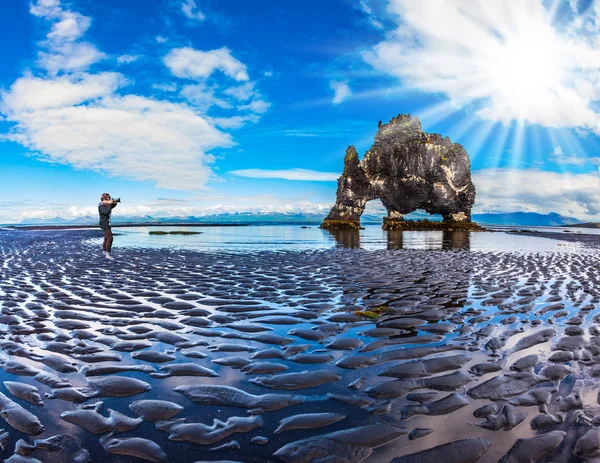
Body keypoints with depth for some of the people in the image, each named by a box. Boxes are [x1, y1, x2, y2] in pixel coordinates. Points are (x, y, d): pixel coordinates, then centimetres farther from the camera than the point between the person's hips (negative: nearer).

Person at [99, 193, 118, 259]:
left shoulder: (106, 205, 9)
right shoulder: (101, 206, -17)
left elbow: (112, 206, 23)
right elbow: (106, 212, -33)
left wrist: (114, 203, 2)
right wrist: (109, 204, -27)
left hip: (107, 224, 11)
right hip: (104, 224, -11)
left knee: (106, 238, 22)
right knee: (110, 238, -17)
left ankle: (105, 252, 36)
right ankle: (108, 254, -19)